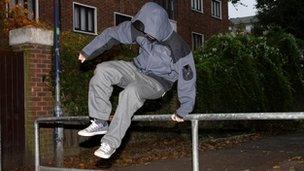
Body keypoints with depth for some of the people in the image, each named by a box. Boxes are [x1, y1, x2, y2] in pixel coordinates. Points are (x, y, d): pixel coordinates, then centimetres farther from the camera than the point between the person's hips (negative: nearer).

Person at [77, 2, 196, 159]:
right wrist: (88, 51, 8)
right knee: (102, 70, -18)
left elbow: (188, 79, -18)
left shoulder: (178, 49, -26)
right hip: (138, 69, 5)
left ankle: (111, 142, -27)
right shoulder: (137, 29, -13)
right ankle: (100, 122, -12)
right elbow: (112, 34, 0)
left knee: (131, 92, -36)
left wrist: (183, 111, -12)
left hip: (158, 82, -5)